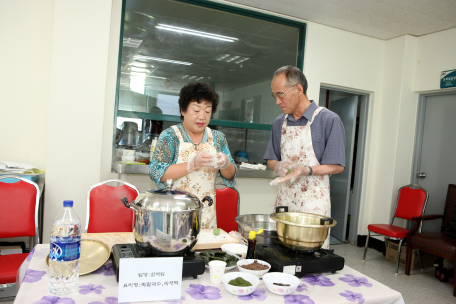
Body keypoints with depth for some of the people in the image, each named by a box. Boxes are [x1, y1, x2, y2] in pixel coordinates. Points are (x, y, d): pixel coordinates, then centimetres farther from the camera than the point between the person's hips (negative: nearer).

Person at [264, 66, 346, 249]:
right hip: (284, 200, 5)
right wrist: (278, 166, -7)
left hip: (313, 203, -4)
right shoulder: (280, 123, 10)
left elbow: (337, 166, -8)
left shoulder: (329, 120, -8)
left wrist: (305, 170, -23)